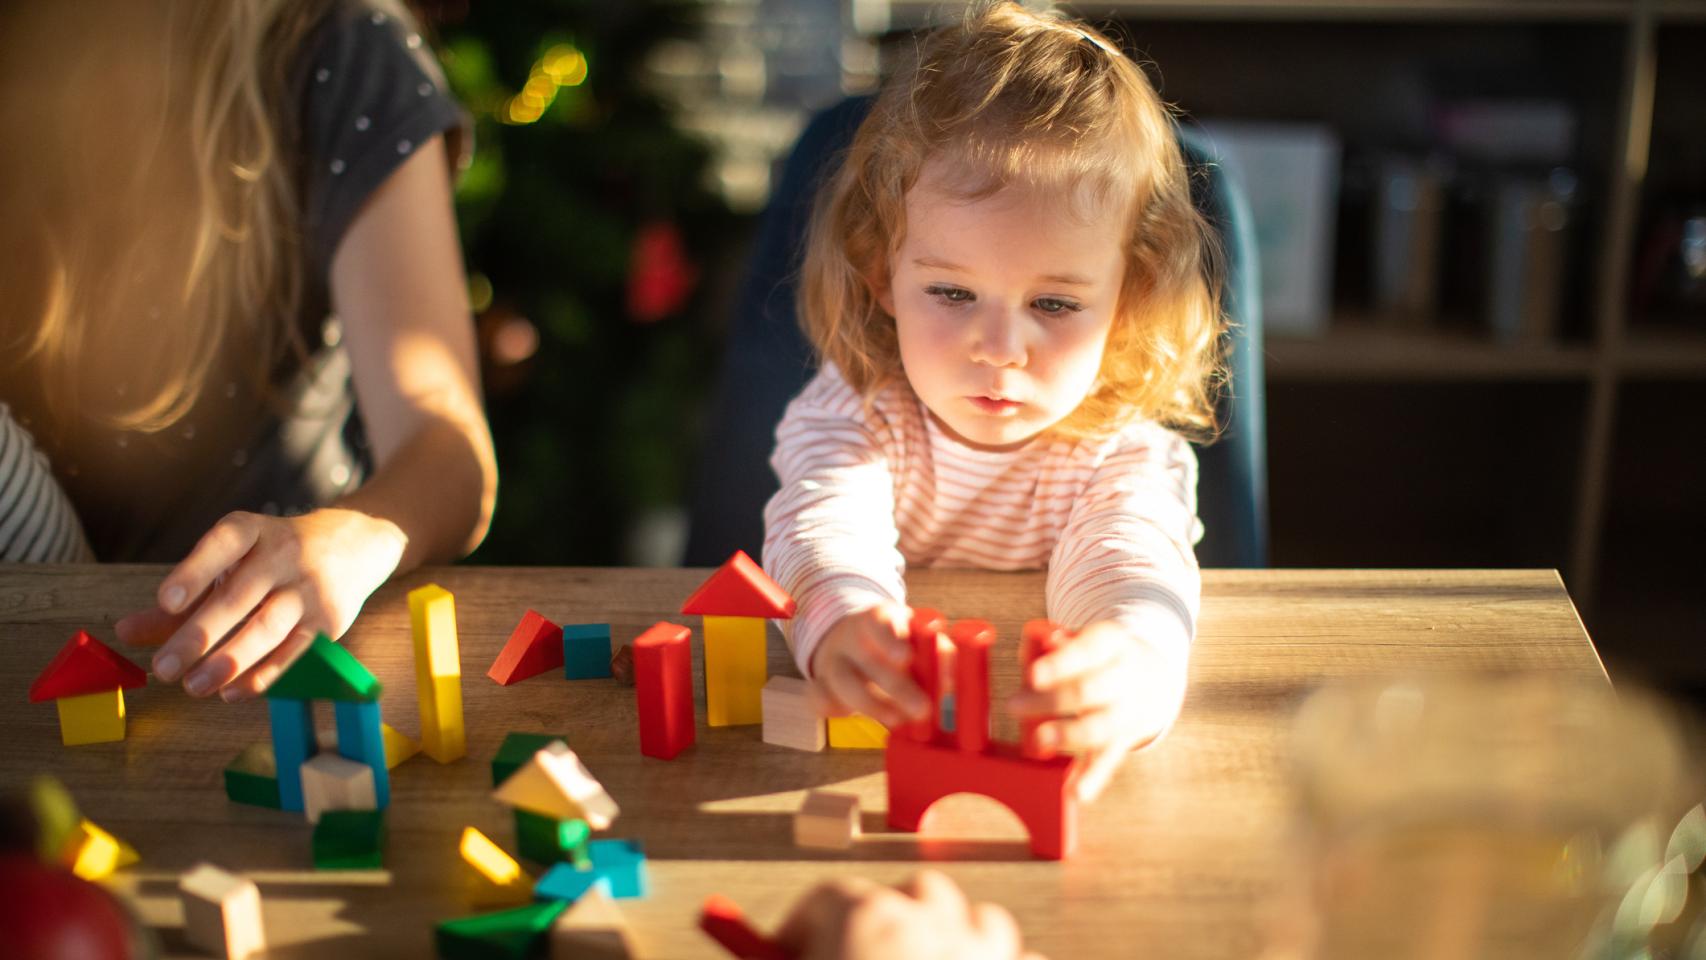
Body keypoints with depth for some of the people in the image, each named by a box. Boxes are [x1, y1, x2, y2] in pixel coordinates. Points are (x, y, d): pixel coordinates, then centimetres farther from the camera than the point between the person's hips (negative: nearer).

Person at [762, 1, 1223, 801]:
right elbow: (825, 524, -28)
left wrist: (1134, 657, -55)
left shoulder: (1130, 456, -11)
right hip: (874, 735, 1)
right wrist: (843, 617, -53)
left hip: (1042, 754, -1)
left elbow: (1130, 565, -31)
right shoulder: (853, 417, -9)